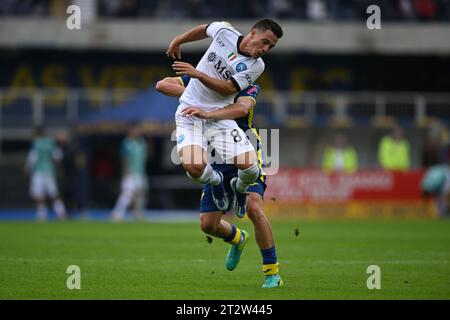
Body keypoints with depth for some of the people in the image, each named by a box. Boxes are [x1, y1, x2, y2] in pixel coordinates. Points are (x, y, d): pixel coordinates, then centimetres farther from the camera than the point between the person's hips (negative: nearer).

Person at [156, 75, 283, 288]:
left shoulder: (247, 85, -12)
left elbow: (242, 108, -35)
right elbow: (162, 85, -6)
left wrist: (207, 114, -49)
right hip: (217, 162, 4)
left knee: (254, 208, -27)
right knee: (207, 224, 1)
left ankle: (272, 274, -16)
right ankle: (237, 238, 39)